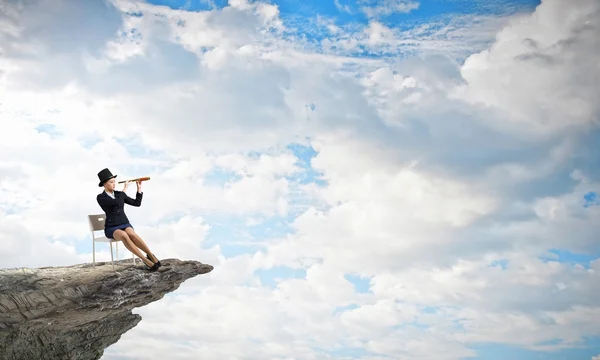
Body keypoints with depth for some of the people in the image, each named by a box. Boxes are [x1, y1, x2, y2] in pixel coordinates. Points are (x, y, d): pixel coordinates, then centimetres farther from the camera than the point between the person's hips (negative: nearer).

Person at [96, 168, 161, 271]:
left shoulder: (119, 194, 10)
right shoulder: (100, 197, -6)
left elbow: (137, 203, 10)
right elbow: (116, 203, -20)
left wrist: (139, 187, 3)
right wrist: (125, 188, -10)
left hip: (125, 225, 3)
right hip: (112, 229, -3)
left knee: (131, 234, -36)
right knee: (123, 236, -40)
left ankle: (151, 256, -37)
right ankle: (146, 260, -41)